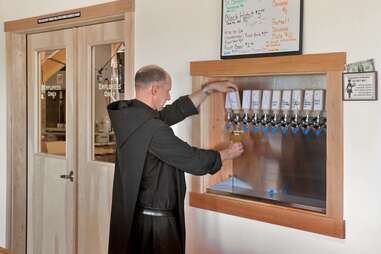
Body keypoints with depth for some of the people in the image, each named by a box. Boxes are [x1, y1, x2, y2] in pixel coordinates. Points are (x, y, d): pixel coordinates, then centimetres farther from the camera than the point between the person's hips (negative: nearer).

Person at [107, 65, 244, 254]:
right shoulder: (152, 128, -24)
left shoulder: (130, 115, 2)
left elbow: (174, 112, 11)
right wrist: (227, 154, 1)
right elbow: (194, 160, -16)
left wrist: (209, 89, 15)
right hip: (154, 222, -9)